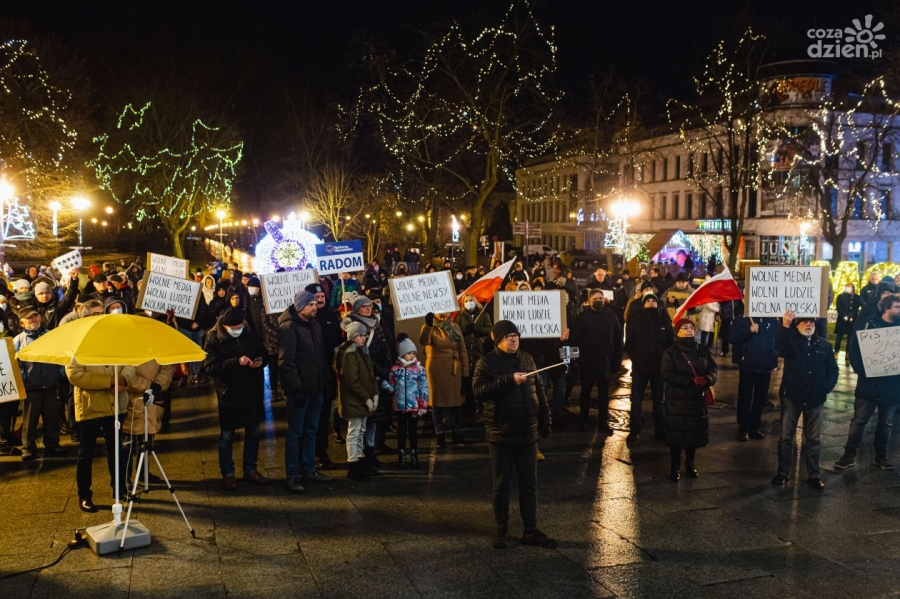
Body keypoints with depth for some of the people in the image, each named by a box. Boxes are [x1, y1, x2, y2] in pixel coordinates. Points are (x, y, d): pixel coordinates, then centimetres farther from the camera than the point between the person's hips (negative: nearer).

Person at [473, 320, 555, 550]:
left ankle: (531, 531, 19)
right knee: (501, 485, 7)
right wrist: (509, 380, -29)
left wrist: (545, 423, 8)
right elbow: (479, 392, -22)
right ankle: (502, 529, 22)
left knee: (529, 484, 9)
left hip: (527, 434, 4)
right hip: (500, 435, -4)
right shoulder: (487, 362, -8)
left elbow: (539, 392, 12)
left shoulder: (526, 359, 7)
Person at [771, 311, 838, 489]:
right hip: (791, 396, -2)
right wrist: (785, 326, -43)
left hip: (815, 398, 2)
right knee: (786, 436, 4)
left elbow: (833, 369, 11)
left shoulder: (824, 345, 6)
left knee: (814, 438, 8)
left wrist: (827, 387, -5)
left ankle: (814, 475, 17)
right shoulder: (790, 341, -3)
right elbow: (780, 347, -27)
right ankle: (783, 472, 13)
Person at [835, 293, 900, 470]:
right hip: (869, 382, -3)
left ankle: (881, 456, 25)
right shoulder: (867, 325, -3)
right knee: (859, 420, 3)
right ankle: (849, 455, 11)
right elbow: (854, 350, -4)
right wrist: (860, 371, -14)